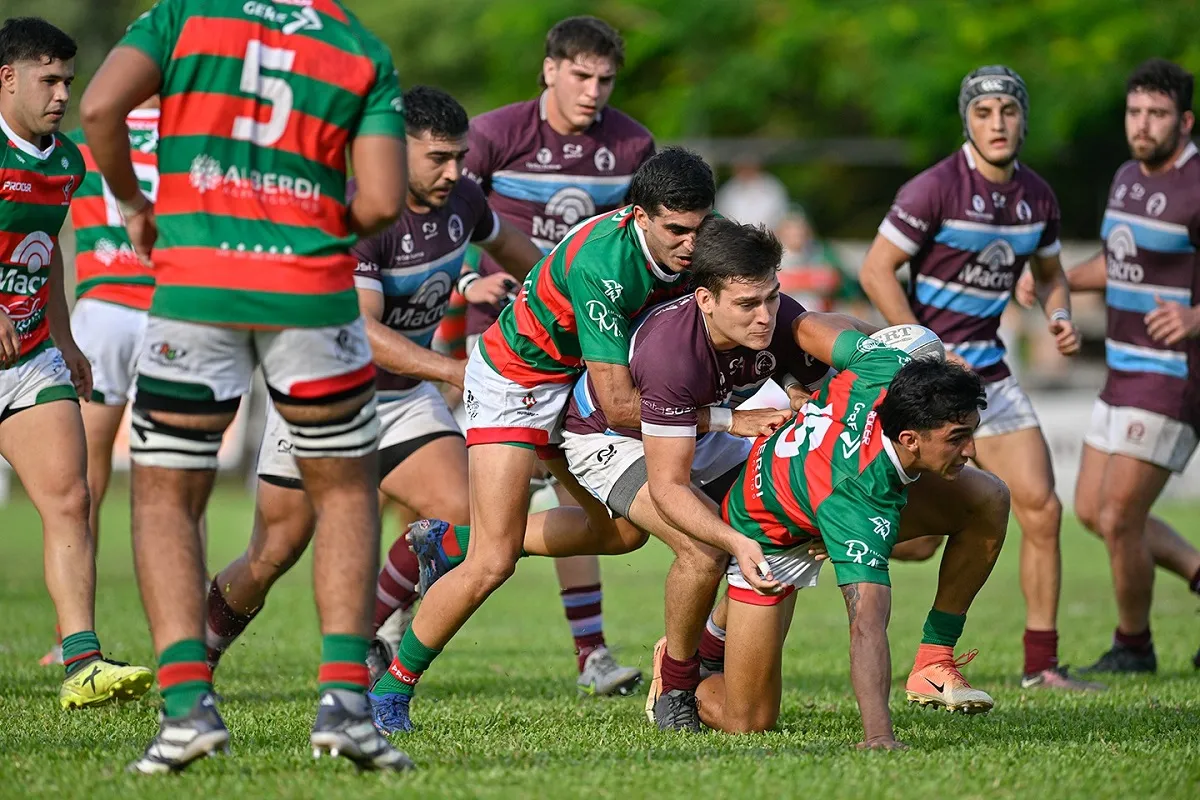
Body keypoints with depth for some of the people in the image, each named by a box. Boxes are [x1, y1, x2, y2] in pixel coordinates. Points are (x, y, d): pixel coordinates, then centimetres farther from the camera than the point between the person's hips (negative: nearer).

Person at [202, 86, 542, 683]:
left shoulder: (460, 199, -6)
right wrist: (456, 370, -41)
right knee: (275, 555, 4)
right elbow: (361, 332, -36)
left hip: (406, 398, 5)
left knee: (457, 513, -16)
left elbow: (506, 242, 19)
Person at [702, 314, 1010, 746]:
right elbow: (867, 623, -52)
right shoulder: (862, 507, -46)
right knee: (747, 722, -7)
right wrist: (878, 735, -59)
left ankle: (933, 665, -4)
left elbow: (809, 327, -12)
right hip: (772, 535, -7)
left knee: (988, 500, -17)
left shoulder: (887, 368, -32)